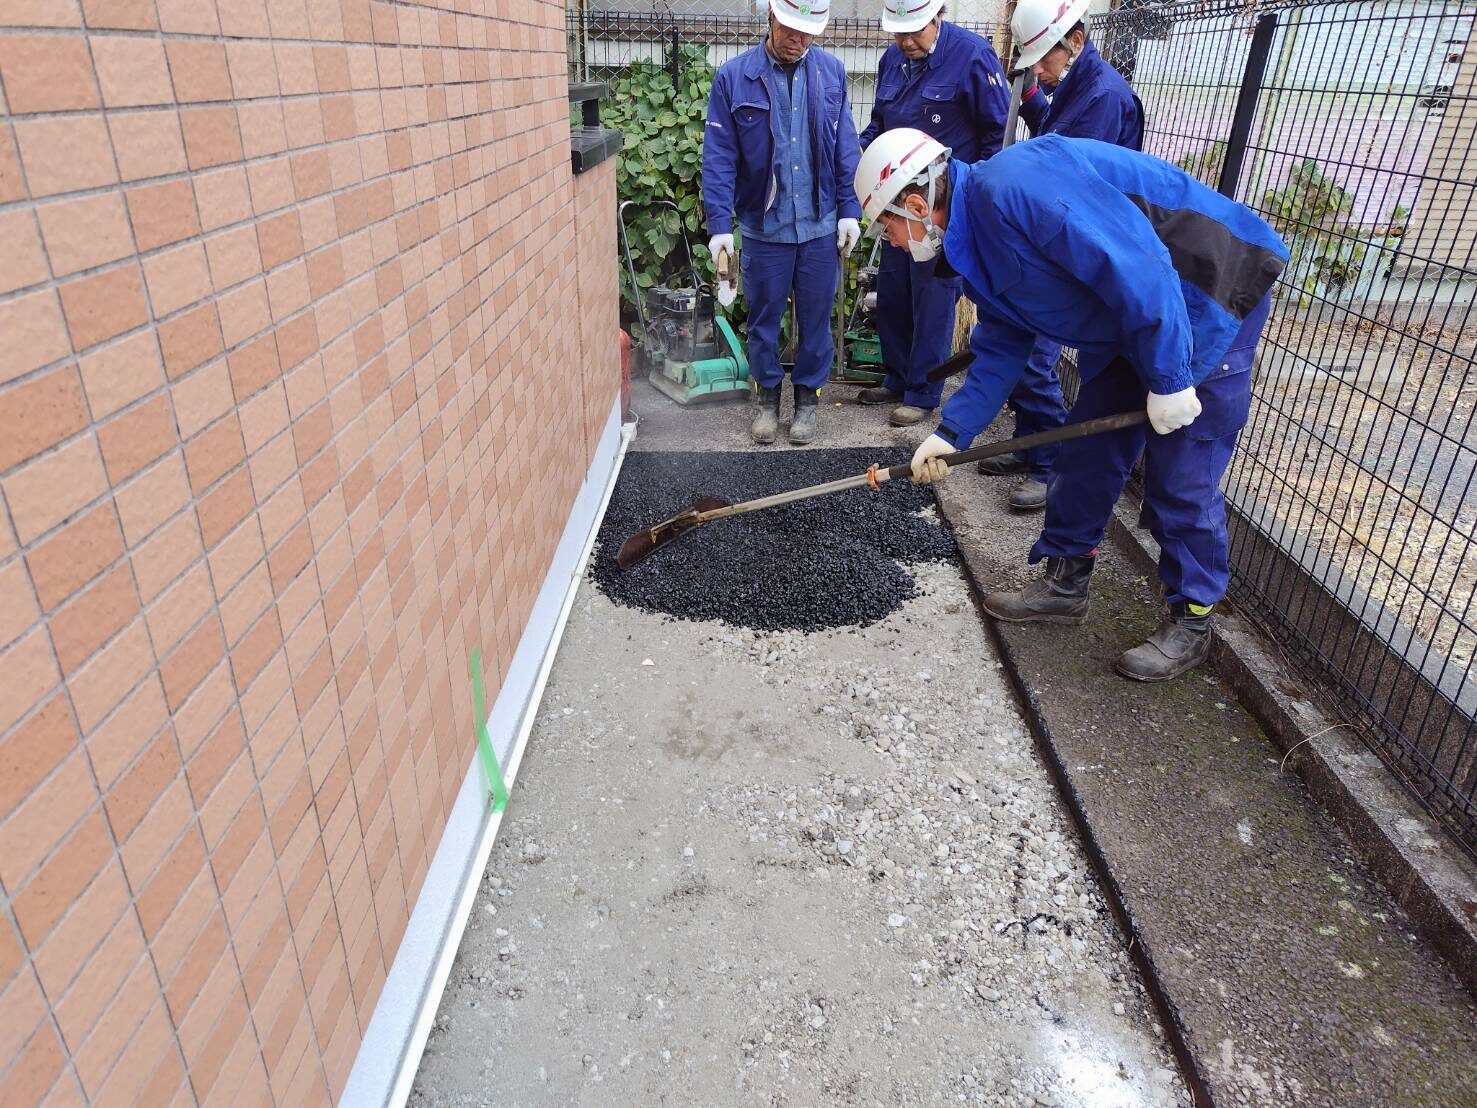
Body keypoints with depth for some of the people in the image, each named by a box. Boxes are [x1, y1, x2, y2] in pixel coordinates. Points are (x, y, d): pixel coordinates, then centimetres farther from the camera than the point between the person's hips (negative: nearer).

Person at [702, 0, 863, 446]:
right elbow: (719, 156, -6)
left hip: (821, 225, 1)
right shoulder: (734, 77, -5)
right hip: (763, 226, -1)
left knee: (815, 318, 10)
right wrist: (719, 224, -12)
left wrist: (849, 211, 1)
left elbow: (846, 148, 5)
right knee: (763, 318, 10)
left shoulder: (831, 72, 1)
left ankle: (807, 395, 26)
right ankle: (768, 394, 28)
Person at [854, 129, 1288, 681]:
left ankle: (1191, 623, 13)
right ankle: (1066, 583, 26)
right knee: (1086, 453, 11)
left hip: (1210, 300, -9)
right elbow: (1001, 348, 12)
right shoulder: (975, 246, 4)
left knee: (1182, 479, -4)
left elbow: (1138, 267, -32)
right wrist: (951, 433, 6)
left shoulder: (1013, 187, -28)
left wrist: (1167, 380, -25)